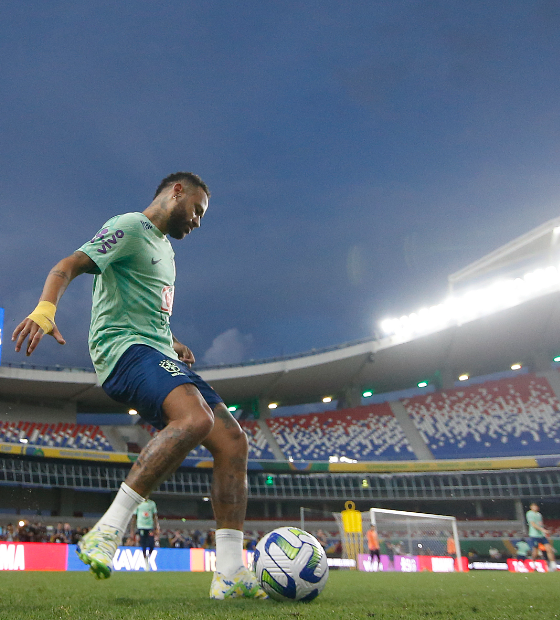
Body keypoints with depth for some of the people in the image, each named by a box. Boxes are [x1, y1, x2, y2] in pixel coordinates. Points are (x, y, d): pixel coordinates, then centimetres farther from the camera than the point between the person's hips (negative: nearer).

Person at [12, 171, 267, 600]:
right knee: (197, 419, -36)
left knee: (233, 440, -5)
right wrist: (45, 309, -34)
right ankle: (106, 533, -28)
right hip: (124, 347, -9)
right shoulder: (130, 227, -1)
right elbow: (68, 267, -14)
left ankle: (229, 573, -4)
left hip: (160, 356, 9)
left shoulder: (165, 248, 28)